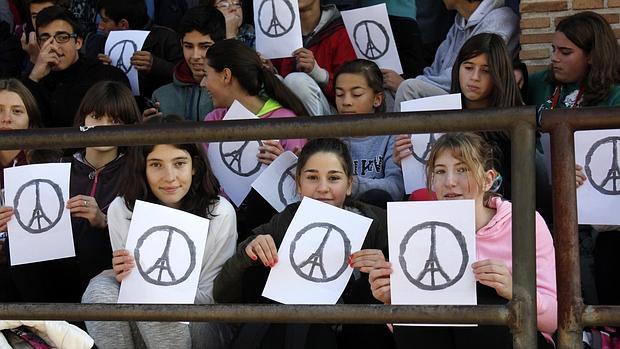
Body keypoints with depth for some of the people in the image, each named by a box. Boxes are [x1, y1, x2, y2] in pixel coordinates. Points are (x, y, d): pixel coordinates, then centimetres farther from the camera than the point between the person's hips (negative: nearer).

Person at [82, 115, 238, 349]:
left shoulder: (220, 213, -16)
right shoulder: (121, 209, -9)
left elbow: (210, 297, -9)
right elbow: (126, 276, 1)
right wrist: (125, 278, -24)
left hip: (200, 324, -2)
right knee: (101, 288, -26)